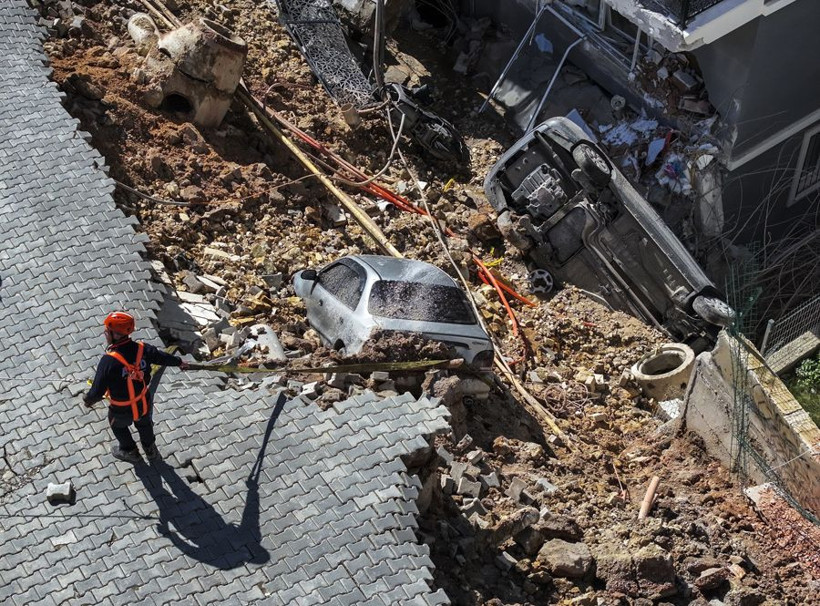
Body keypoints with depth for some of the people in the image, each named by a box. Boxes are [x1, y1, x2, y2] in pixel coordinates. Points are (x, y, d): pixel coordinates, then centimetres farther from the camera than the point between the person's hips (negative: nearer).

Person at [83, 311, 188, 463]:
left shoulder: (108, 361, -34)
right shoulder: (143, 349, -20)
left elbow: (97, 391, -25)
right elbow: (163, 357, 1)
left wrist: (88, 400, -2)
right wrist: (179, 362, 22)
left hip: (122, 411, -3)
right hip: (144, 404, 3)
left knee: (117, 424, 32)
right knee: (144, 423, 35)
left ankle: (129, 451, 54)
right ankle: (150, 449, 58)